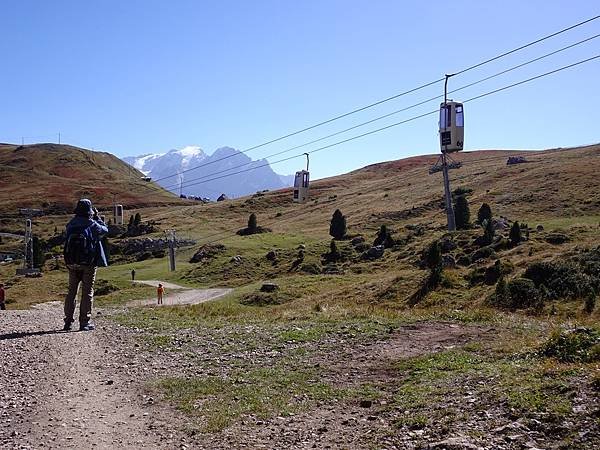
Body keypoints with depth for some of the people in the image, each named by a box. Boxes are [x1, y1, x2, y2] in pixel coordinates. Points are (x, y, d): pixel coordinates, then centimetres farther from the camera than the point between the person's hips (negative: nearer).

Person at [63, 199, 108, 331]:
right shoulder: (92, 224, -9)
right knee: (87, 292, 3)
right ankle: (84, 322, 2)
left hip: (71, 263, 4)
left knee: (71, 291, 12)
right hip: (88, 264, -4)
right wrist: (97, 217, 17)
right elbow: (105, 230, 6)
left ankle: (68, 321, 14)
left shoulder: (70, 225, 3)